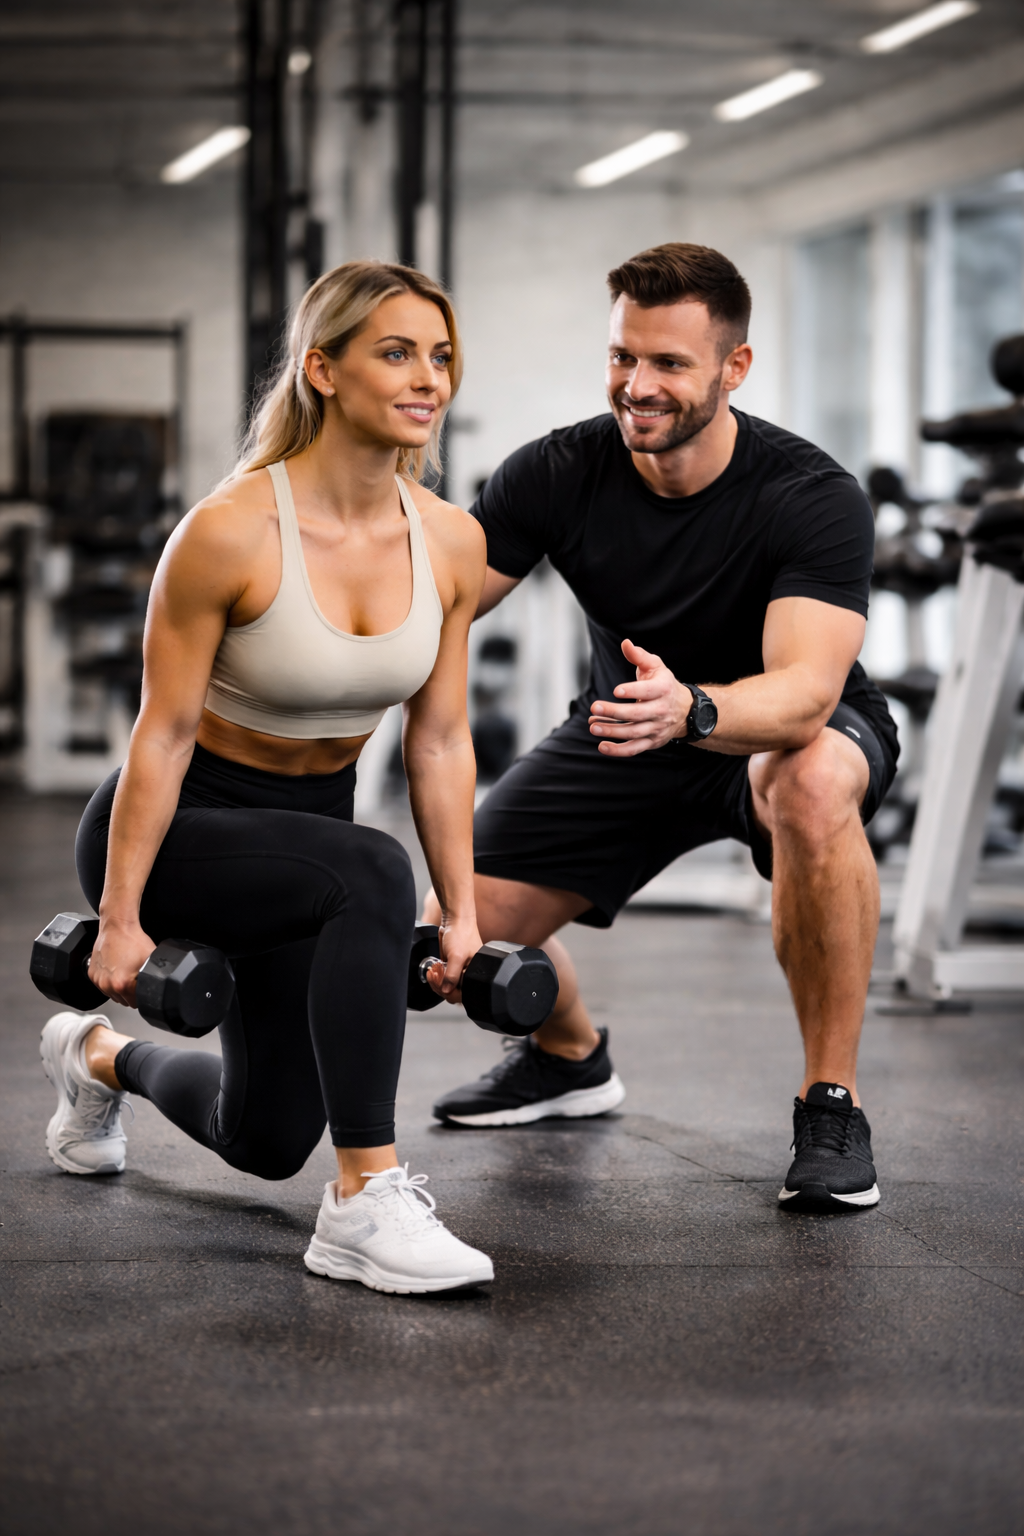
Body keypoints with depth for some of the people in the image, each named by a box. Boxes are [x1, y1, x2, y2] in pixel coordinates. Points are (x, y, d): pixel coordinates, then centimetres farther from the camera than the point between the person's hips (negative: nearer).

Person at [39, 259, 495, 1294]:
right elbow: (162, 734, -19)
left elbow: (439, 742, -2)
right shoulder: (230, 531, -25)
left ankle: (101, 1055, 46)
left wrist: (461, 914, -1)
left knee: (267, 1143, 15)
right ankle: (364, 1204, -31)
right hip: (179, 824, -6)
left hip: (307, 823, 6)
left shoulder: (451, 544, -10)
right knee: (371, 875, -38)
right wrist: (118, 919, -17)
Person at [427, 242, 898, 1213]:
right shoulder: (560, 475, -19)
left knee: (814, 782, -41)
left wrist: (689, 710, -62)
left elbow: (804, 692, -41)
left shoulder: (813, 501, -29)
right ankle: (570, 1058, 27)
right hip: (627, 734, 4)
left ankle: (832, 1106, -24)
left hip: (781, 729, -4)